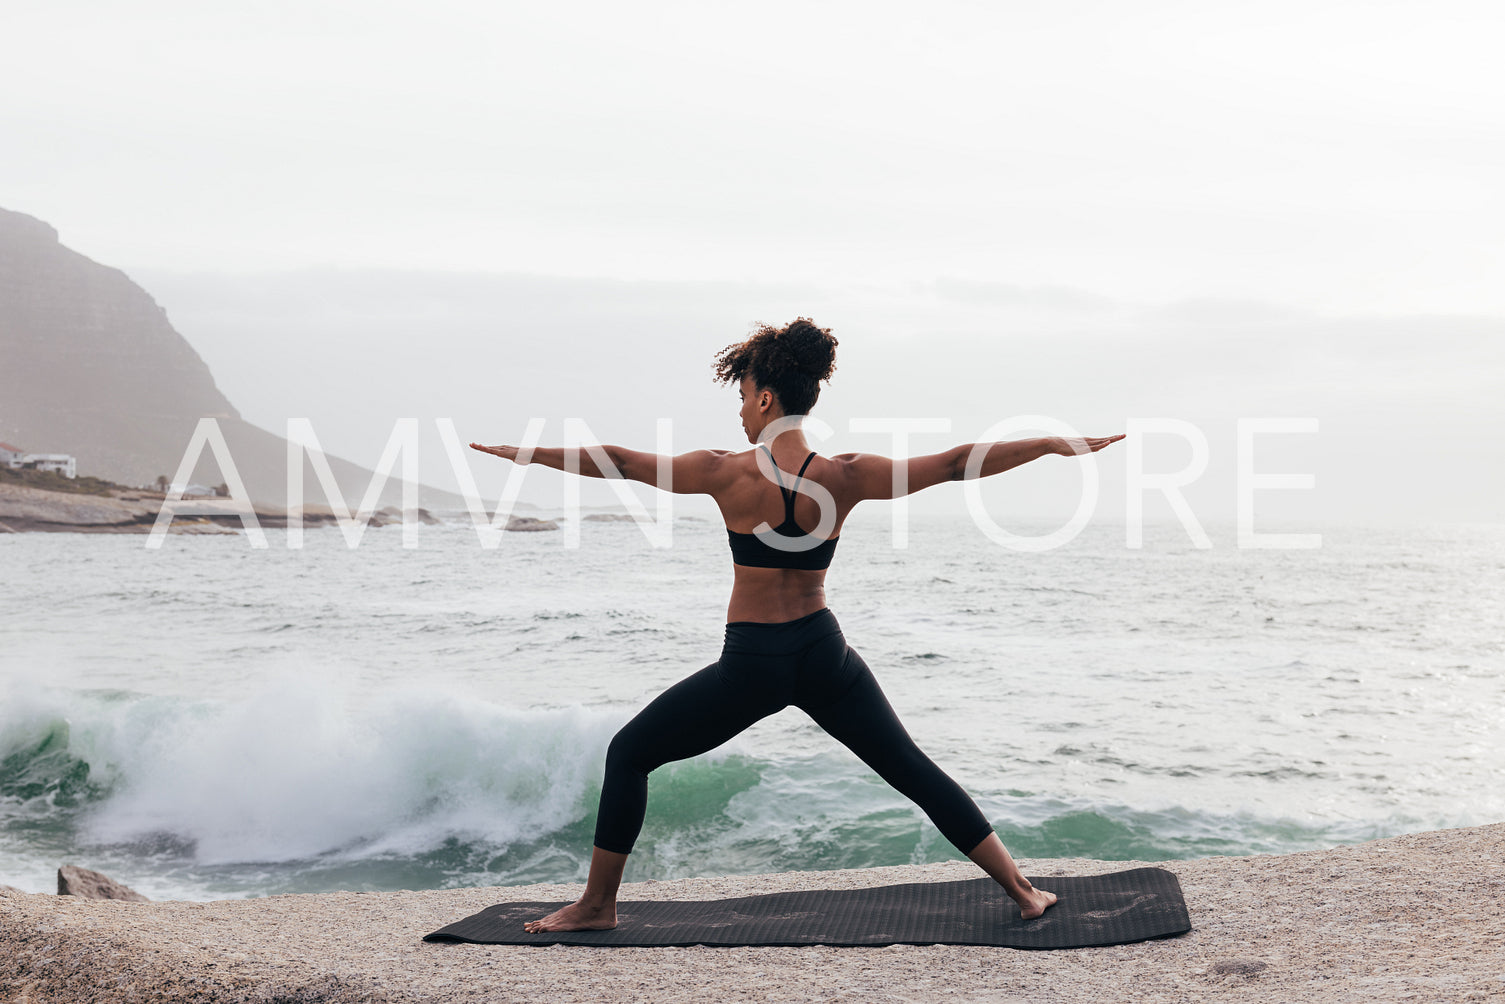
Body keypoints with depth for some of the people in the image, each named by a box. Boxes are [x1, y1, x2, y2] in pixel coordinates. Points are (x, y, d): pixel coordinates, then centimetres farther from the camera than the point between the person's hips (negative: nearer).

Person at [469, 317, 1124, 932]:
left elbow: (622, 463, -2)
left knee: (629, 754, 15)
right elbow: (954, 464, -3)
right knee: (912, 770, 16)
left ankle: (597, 905, 19)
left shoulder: (728, 473, -11)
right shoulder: (845, 476, -6)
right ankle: (1021, 890, 18)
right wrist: (1054, 444, 5)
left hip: (750, 666, -3)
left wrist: (526, 455, 11)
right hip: (824, 655, 3)